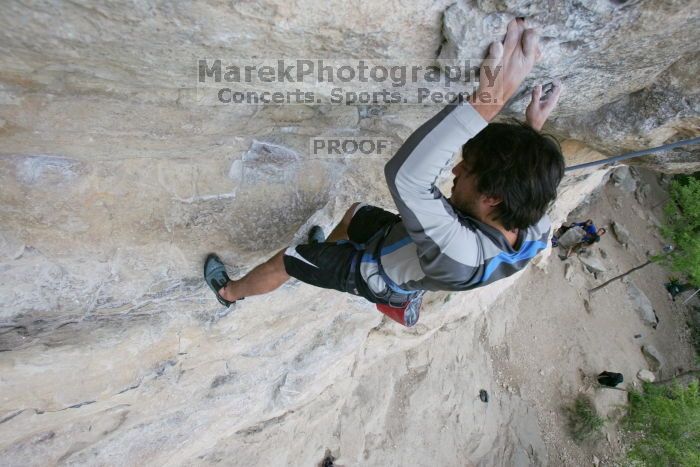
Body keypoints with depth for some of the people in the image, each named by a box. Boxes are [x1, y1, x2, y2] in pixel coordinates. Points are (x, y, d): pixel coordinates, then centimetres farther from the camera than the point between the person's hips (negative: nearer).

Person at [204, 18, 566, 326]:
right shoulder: (535, 232, -25)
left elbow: (404, 175, -60)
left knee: (283, 261, 9)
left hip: (374, 273, -6)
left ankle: (229, 292, 42)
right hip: (405, 250, 7)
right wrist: (532, 132, -12)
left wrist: (485, 101, -61)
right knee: (357, 212, 29)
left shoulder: (461, 254, -50)